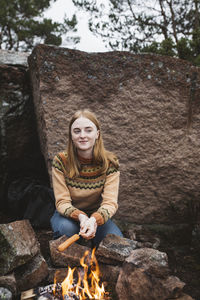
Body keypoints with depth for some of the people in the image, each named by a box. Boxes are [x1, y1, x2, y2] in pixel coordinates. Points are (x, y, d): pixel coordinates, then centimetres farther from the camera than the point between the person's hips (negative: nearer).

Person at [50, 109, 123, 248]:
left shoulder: (110, 162, -15)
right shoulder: (61, 161, -16)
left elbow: (110, 202, -21)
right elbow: (62, 202, -18)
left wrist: (94, 220, -43)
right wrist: (81, 217, -40)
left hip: (96, 216, 1)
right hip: (69, 215, -1)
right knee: (67, 228, -34)